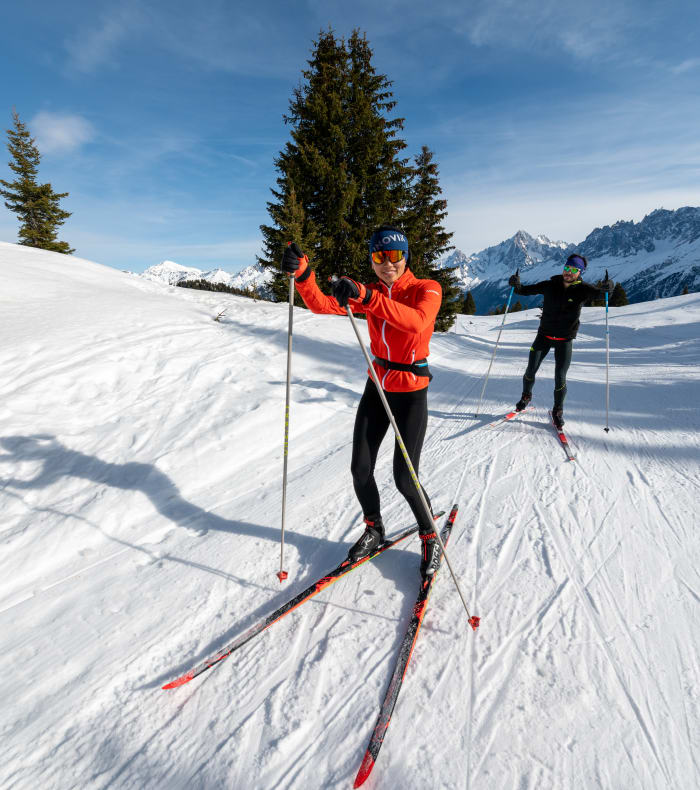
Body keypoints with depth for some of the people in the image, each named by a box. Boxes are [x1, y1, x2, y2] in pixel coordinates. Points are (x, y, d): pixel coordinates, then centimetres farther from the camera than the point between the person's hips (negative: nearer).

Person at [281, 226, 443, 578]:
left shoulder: (427, 289, -10)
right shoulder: (369, 293, 4)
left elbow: (416, 321, -34)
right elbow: (323, 305, -11)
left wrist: (367, 297, -46)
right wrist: (302, 275, -29)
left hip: (411, 394, -4)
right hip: (376, 388, 5)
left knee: (404, 478, -4)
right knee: (360, 469, 4)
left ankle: (429, 536, 25)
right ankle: (374, 529, 31)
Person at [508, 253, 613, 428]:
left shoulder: (582, 290, -8)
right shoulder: (550, 285, -4)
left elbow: (597, 292, -22)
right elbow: (526, 290, 1)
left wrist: (607, 288, -45)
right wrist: (517, 285, -20)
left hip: (565, 340, -1)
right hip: (544, 335, 1)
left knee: (560, 377, -5)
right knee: (531, 370, -3)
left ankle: (557, 411, 15)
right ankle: (526, 396, 26)